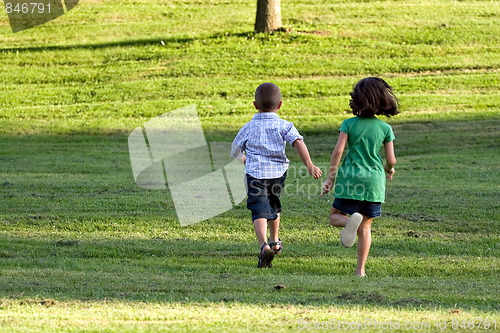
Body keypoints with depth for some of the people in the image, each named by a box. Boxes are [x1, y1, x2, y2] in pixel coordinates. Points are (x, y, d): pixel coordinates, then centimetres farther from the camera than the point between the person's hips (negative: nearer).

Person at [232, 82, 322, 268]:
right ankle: (275, 243, 44)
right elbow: (298, 142, -13)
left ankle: (264, 246, -36)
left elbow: (235, 152, 19)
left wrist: (244, 159, 42)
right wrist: (309, 165, -18)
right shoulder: (284, 126, 4)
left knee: (259, 212, -12)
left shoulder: (248, 128, 7)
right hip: (278, 173, 2)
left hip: (255, 174, -2)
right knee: (273, 205, 28)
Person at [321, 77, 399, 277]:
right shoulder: (385, 129, 0)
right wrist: (389, 169, 23)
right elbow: (391, 160, -1)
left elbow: (338, 151, -10)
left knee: (335, 216, 13)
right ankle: (360, 269, 5)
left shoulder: (349, 124, -4)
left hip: (350, 177, -2)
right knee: (366, 226, 10)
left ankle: (350, 221, -22)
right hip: (374, 179, 2)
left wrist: (330, 179, -4)